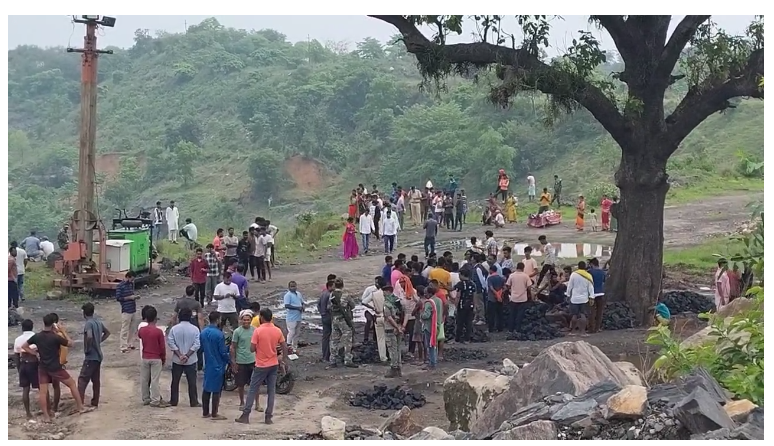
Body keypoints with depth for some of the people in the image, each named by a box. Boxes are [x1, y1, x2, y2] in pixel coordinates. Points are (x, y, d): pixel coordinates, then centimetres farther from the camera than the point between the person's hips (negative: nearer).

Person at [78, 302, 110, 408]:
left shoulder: (88, 323, -16)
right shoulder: (98, 322, 10)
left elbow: (89, 336, -33)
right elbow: (107, 332, 25)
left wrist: (87, 348, -18)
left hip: (91, 357, -8)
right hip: (98, 356, 8)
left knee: (82, 379, -8)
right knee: (96, 380, 14)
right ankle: (95, 403, 19)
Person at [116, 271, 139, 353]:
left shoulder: (131, 284, 11)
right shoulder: (120, 286, -12)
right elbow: (118, 298, -15)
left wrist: (135, 297, 2)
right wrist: (129, 297, -17)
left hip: (133, 310, 8)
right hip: (126, 311, -8)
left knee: (133, 329, 13)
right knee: (125, 329, -3)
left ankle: (131, 344, 24)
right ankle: (124, 347, 0)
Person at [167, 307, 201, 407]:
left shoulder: (174, 329, -6)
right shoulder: (195, 329, -7)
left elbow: (171, 343, -10)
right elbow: (196, 344, -12)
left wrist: (180, 355, -9)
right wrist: (187, 356, -11)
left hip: (177, 360, 1)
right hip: (191, 360, -1)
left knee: (175, 381, 12)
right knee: (192, 382, 5)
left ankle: (173, 401, 18)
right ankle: (194, 402, 7)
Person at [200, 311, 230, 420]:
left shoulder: (203, 332, 3)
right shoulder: (219, 334, -20)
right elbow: (223, 352, -17)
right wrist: (228, 360, 1)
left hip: (207, 364, 7)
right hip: (218, 365, -7)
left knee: (206, 388, 13)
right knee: (216, 390, 0)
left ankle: (205, 412, 20)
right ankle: (214, 414, 4)